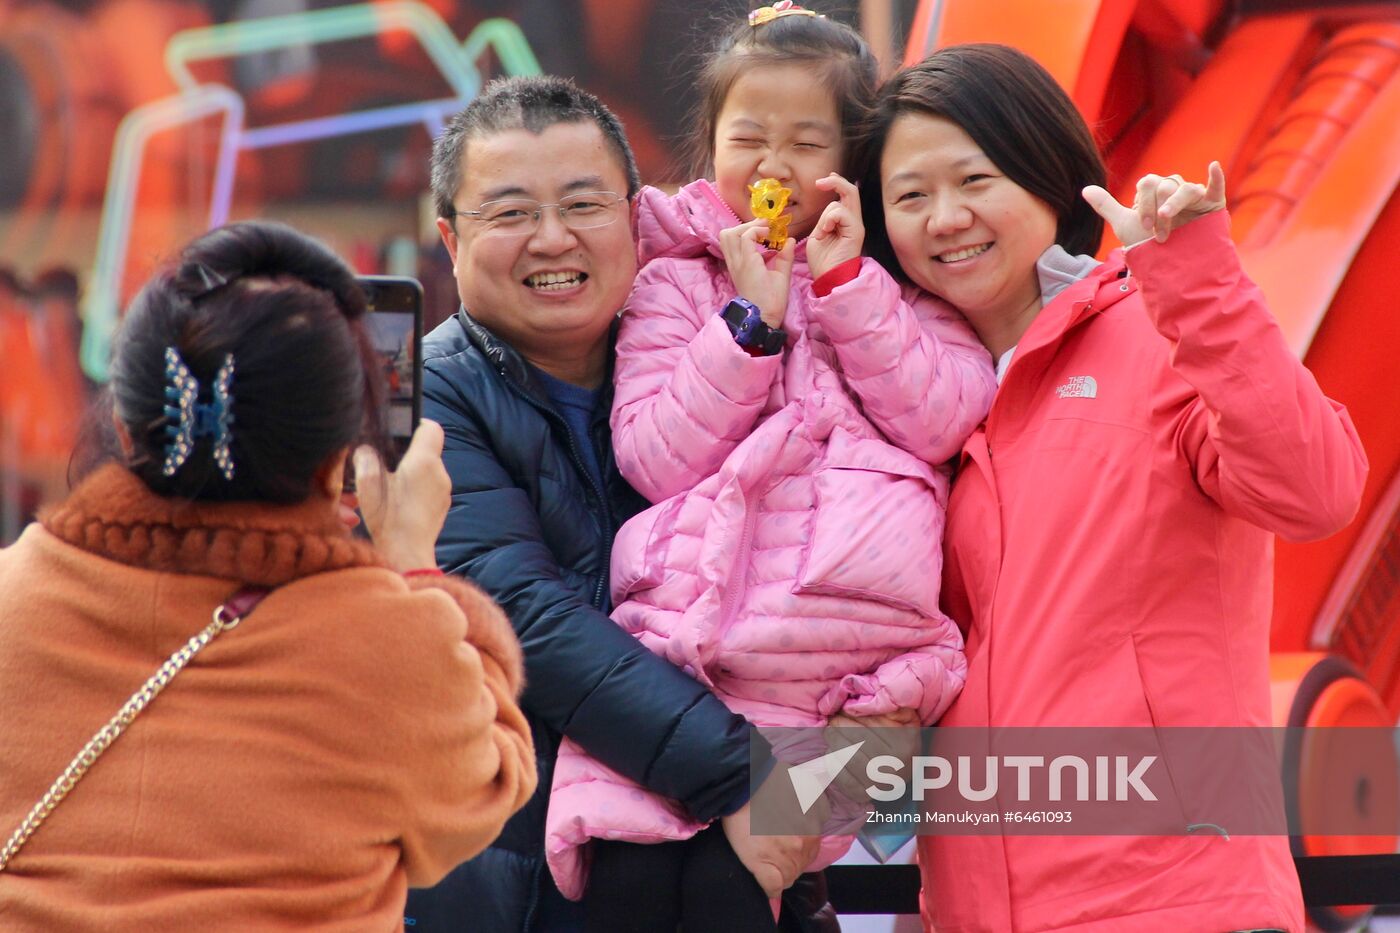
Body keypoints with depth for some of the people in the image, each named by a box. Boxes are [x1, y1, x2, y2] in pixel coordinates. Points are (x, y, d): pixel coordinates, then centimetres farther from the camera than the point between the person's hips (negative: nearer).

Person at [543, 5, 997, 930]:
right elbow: (652, 457, 4)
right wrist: (750, 321, -3)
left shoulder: (899, 278, 17)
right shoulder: (677, 281, 17)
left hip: (837, 644, -1)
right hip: (679, 631, 1)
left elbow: (944, 423, 0)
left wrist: (846, 283, -4)